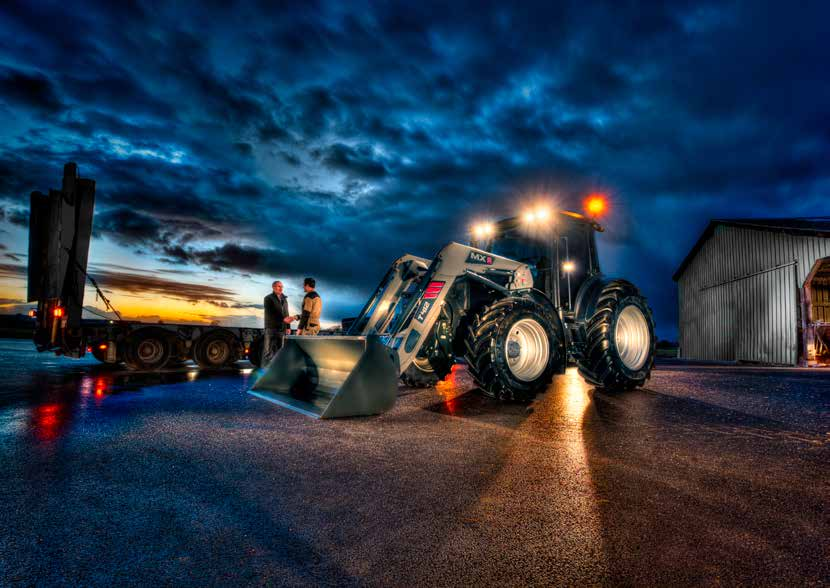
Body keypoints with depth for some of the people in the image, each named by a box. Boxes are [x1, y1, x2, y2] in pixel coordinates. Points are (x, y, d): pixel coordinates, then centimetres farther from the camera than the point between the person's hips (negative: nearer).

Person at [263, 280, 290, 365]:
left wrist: (288, 327, 8)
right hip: (271, 328, -6)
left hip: (282, 329, 6)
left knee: (279, 351, 6)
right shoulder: (268, 298, -3)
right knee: (269, 351, -5)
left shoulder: (284, 299, 16)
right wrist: (283, 319, -23)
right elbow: (270, 313, -13)